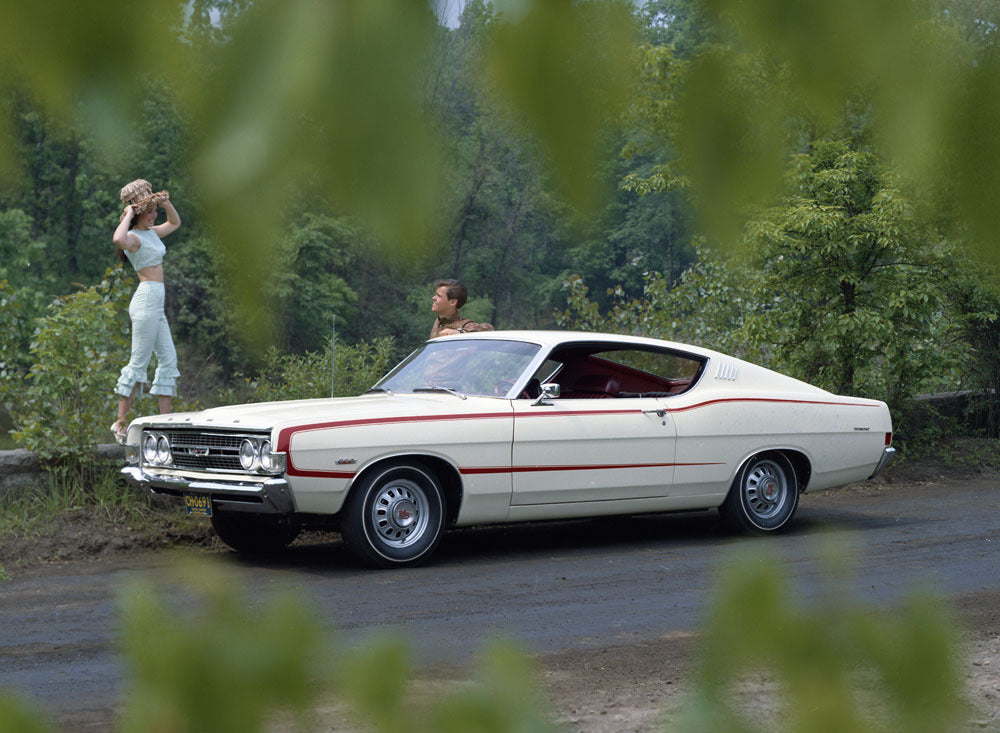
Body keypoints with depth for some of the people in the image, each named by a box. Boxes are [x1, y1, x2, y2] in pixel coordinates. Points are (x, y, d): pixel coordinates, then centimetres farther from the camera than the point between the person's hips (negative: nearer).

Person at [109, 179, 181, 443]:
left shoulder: (151, 233, 15)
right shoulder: (133, 238, -12)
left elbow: (175, 223, 34)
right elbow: (117, 239, -37)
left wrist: (167, 203, 14)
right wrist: (128, 216, -21)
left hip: (156, 304, 10)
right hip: (146, 299, -10)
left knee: (168, 358, 8)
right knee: (139, 362, -7)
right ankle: (120, 421, -2)